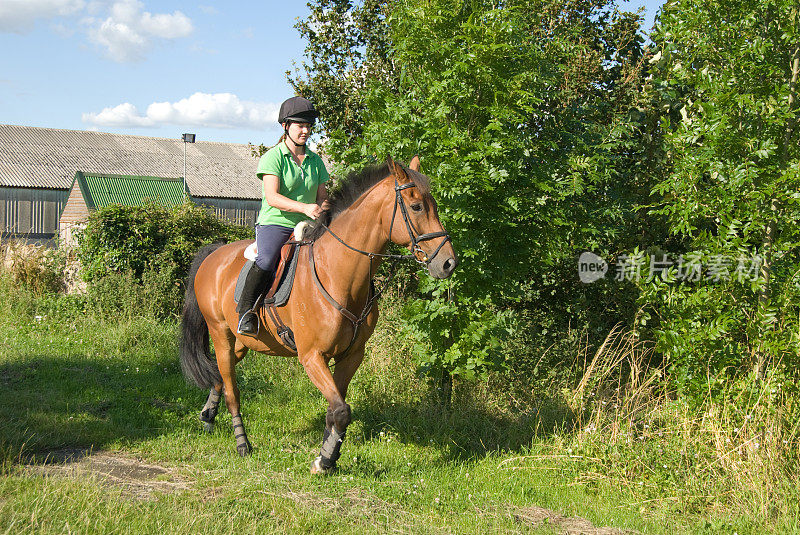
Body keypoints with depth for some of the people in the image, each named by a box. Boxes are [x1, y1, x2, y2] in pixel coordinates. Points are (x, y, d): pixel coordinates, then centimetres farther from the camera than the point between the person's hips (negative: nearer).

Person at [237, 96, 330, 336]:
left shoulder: (315, 161, 15)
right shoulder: (273, 157, -3)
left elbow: (322, 197, 16)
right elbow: (272, 197, -16)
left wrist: (324, 208, -9)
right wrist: (304, 207, -30)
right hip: (274, 224, -6)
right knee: (266, 261, -33)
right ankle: (245, 311, -18)